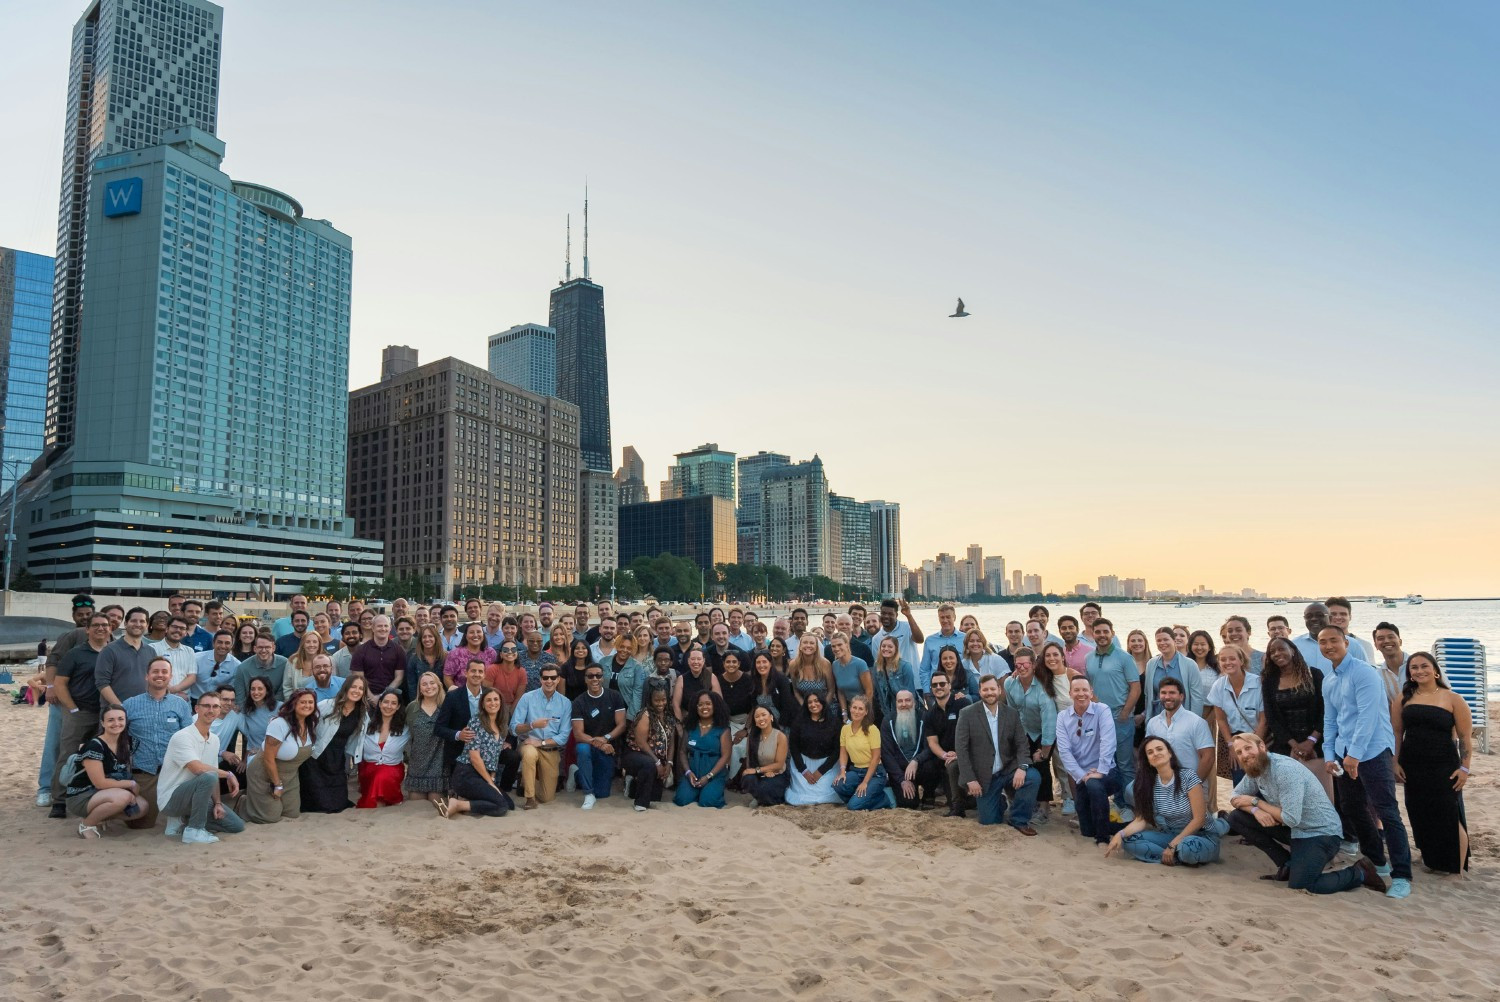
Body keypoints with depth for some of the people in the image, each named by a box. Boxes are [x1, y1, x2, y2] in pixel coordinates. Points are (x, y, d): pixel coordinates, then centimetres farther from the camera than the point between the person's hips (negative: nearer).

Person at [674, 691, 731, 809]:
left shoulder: (723, 729, 0)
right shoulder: (690, 727, 10)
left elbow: (725, 756, -6)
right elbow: (683, 752, 9)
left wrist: (709, 776, -15)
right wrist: (688, 772, -9)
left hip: (715, 774, -2)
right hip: (693, 773, 3)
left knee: (707, 801, -26)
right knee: (682, 800, -21)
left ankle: (716, 790, 8)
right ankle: (696, 790, 11)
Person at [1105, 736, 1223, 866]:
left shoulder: (1188, 776, -15)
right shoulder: (1149, 784, -2)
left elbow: (1199, 819, -15)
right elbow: (1141, 820, -6)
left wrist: (1172, 845, -20)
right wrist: (1120, 834, -26)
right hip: (1170, 835, 5)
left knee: (1188, 848, -40)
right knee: (1129, 840, -17)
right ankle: (1178, 857, -14)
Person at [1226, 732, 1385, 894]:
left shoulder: (1285, 770, -27)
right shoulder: (1255, 768, -2)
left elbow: (1291, 819, -30)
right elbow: (1235, 797, 4)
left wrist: (1255, 801, -18)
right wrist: (1255, 810, -17)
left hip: (1320, 832, -8)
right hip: (1293, 829, 8)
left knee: (1299, 886, -23)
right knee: (1236, 818, -4)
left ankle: (1359, 873, 3)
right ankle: (1287, 864, 7)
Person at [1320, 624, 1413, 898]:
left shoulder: (1363, 673, -13)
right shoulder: (1328, 681, 12)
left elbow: (1368, 716, -19)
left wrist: (1354, 755, -21)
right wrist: (1329, 755, 7)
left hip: (1373, 752, -9)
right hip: (1345, 753, 9)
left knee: (1387, 813, -8)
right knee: (1351, 809, 15)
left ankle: (1401, 876, -2)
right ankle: (1376, 862, 31)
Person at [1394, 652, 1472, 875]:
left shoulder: (1452, 699, -3)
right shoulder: (1405, 697, 5)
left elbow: (1465, 737, -3)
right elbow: (1397, 732, 9)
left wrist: (1464, 768, -8)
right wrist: (1396, 762, 4)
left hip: (1444, 768, -3)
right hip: (1412, 768, 4)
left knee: (1449, 818, -5)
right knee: (1421, 817, 10)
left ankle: (1457, 870, 7)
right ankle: (1431, 862, 26)